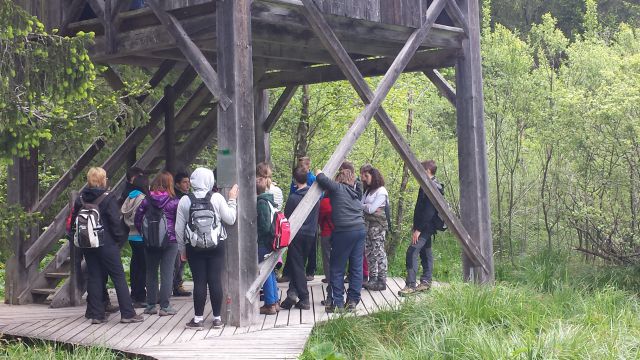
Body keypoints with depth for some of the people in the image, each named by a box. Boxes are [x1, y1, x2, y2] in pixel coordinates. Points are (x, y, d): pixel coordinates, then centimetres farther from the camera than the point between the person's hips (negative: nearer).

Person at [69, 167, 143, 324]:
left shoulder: (81, 199, 5)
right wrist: (120, 238, -4)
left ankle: (96, 314, 11)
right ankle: (127, 313, 1)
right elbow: (115, 221, -15)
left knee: (94, 277, 11)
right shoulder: (108, 198, -11)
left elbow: (73, 221, 7)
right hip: (106, 244, -5)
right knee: (118, 276, 1)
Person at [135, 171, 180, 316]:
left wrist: (143, 233, 11)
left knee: (151, 272, 12)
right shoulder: (174, 201, -7)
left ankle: (151, 305, 17)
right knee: (167, 273, 1)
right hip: (170, 240, -3)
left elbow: (138, 218, 2)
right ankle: (164, 306, 0)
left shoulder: (147, 200, 1)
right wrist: (177, 235, 7)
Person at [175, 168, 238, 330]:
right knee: (215, 280, 4)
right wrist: (232, 200, 11)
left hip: (194, 247, 0)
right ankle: (217, 318, 11)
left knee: (199, 282, 3)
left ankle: (198, 319, 7)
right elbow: (230, 219, 0)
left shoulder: (185, 201, -3)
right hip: (216, 245, 0)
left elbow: (179, 228, 0)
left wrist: (182, 249, 10)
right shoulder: (217, 198, -6)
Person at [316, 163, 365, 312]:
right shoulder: (355, 193, 18)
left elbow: (322, 179, -11)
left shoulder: (337, 188, -2)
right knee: (356, 267, 8)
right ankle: (353, 300, 10)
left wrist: (318, 172, 10)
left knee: (337, 269, 2)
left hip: (344, 231, -6)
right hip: (360, 229, 6)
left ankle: (337, 302, 1)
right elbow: (360, 209, 17)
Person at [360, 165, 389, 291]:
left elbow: (371, 209, -13)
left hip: (378, 225, -8)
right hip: (367, 223, 8)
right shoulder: (368, 190, 18)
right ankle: (372, 279, 14)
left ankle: (382, 281, -4)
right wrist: (367, 207, -8)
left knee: (378, 252, -7)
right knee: (369, 252, 8)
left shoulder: (381, 191, -8)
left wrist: (362, 206, 2)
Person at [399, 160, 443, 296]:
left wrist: (418, 229, -22)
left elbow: (429, 211, -23)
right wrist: (415, 225, 20)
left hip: (426, 227, -11)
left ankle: (411, 285, -16)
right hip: (425, 227, 11)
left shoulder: (433, 187, -18)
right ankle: (426, 282, 21)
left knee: (412, 252, -15)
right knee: (425, 253, 14)